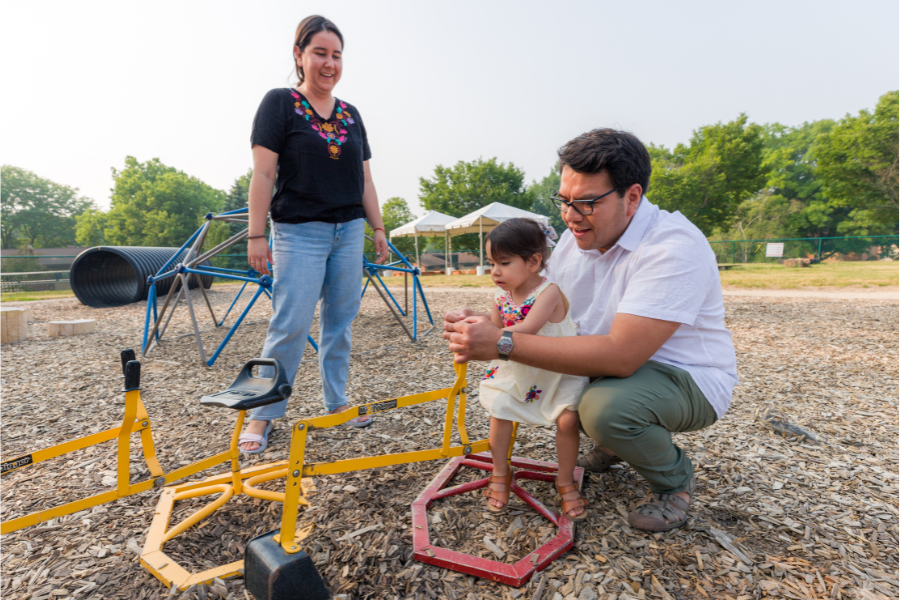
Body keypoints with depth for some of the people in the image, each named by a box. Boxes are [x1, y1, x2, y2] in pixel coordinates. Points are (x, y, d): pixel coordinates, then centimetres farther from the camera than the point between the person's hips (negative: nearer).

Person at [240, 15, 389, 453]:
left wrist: (378, 229, 11)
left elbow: (365, 179, 16)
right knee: (290, 325, -7)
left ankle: (337, 403, 20)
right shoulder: (279, 103, 1)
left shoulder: (351, 115, 15)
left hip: (349, 231, 5)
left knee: (340, 321, 7)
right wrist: (256, 235, -11)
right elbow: (263, 174, -6)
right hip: (299, 232, -5)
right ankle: (263, 415, 9)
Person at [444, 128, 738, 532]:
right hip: (617, 364, 7)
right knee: (532, 370, -4)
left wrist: (503, 344, -38)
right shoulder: (578, 236, -3)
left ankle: (675, 480, 1)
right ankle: (614, 443, 18)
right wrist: (481, 325, -22)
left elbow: (620, 355, -37)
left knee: (604, 406, -34)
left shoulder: (674, 247, -28)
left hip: (689, 380, -7)